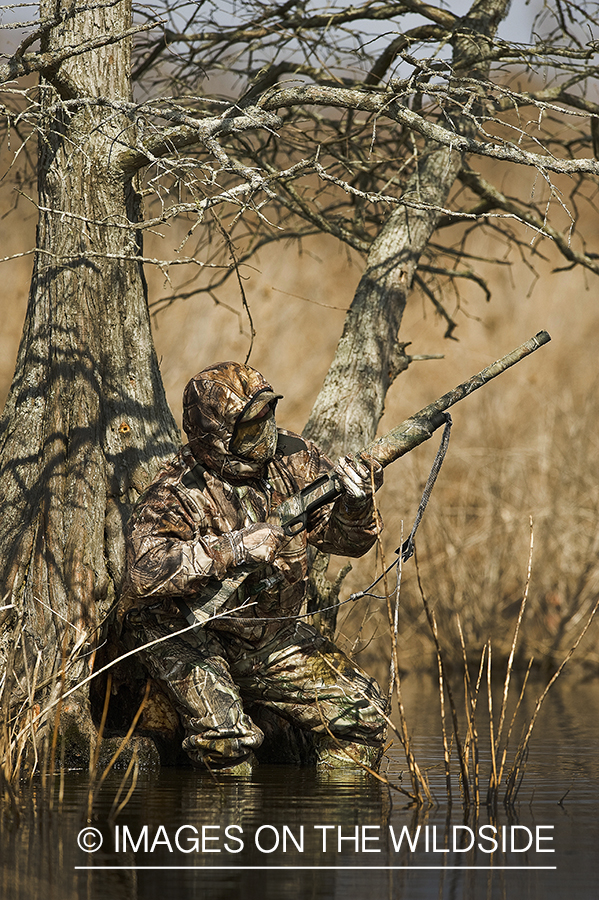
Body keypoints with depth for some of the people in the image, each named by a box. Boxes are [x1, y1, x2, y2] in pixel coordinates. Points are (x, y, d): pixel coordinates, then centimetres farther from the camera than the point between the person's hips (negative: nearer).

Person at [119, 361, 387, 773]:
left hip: (272, 636, 6)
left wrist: (356, 504, -23)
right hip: (186, 634, -6)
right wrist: (236, 547, -43)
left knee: (361, 714, -4)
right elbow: (146, 572, -40)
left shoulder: (292, 459, -6)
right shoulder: (176, 495, -23)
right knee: (224, 736, -29)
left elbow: (346, 538, 0)